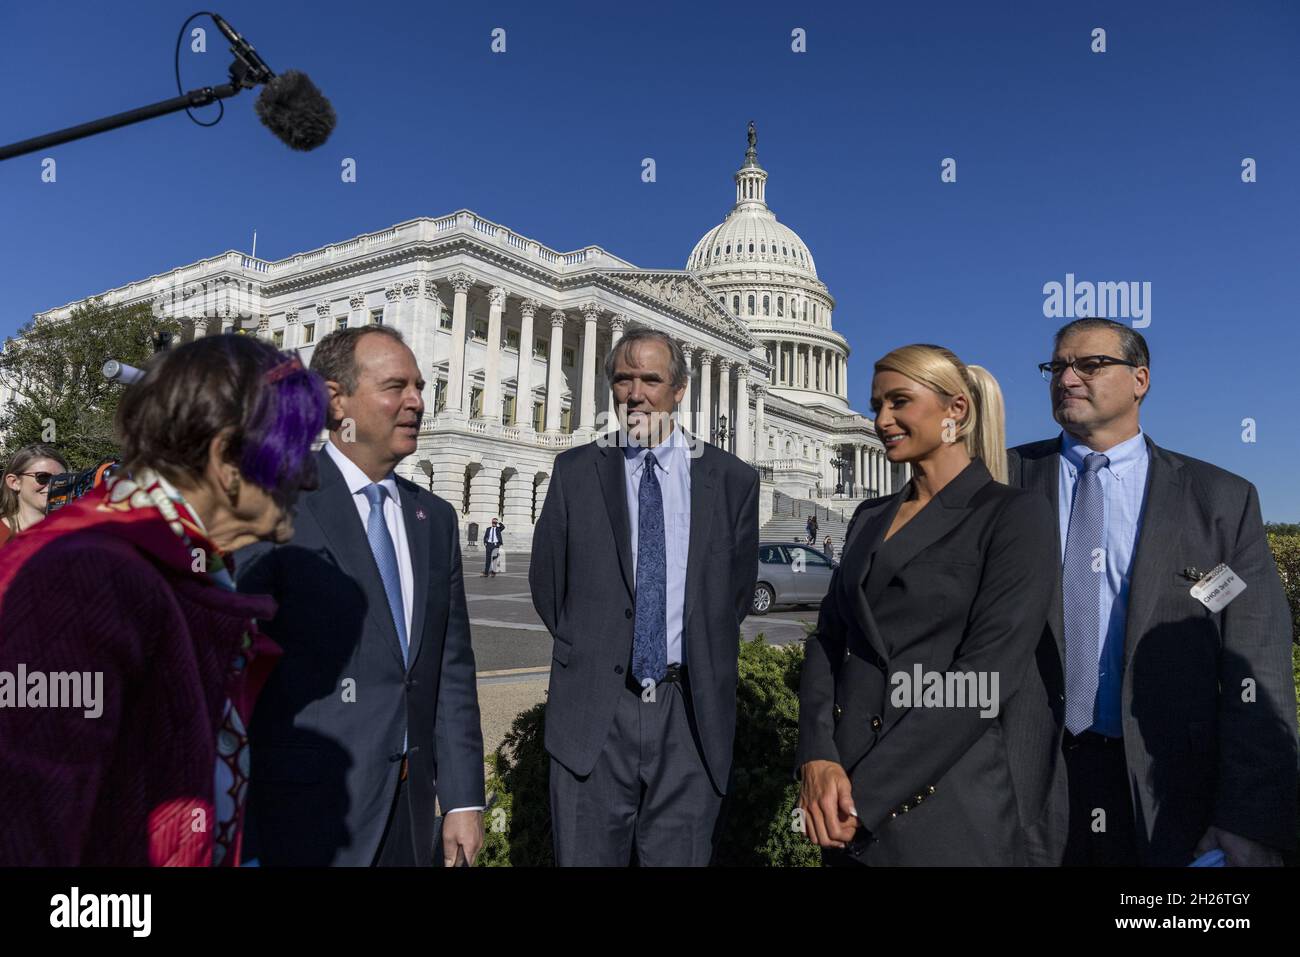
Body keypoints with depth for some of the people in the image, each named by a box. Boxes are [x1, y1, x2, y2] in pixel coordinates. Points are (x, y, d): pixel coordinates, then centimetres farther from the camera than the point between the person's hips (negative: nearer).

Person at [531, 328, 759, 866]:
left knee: (679, 856, 11)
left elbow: (737, 590, 8)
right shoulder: (576, 470, 3)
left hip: (690, 713, 0)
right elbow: (547, 581, 7)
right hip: (595, 711, 0)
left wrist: (699, 666, 6)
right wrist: (590, 655, 4)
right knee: (586, 854, 10)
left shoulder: (731, 479, 2)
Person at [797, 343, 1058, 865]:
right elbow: (828, 639, 4)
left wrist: (868, 796, -19)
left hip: (955, 804, -5)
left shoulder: (1013, 514, -9)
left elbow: (987, 672, -18)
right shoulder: (869, 517, 10)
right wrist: (817, 759, -13)